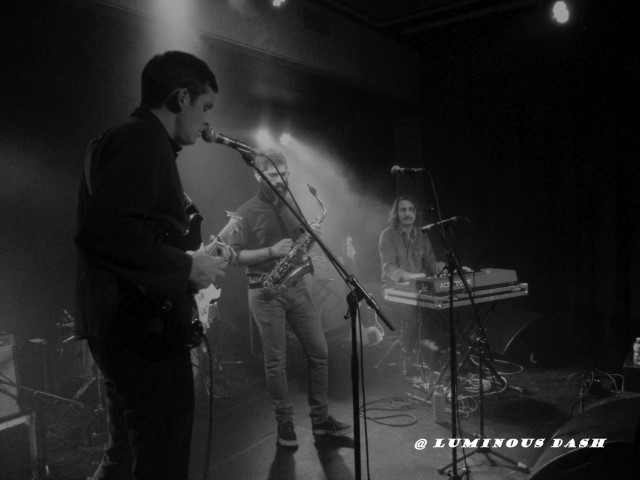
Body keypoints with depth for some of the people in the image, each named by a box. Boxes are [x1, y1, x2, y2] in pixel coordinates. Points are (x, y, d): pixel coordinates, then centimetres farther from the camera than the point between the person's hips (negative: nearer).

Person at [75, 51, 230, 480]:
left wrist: (197, 258, 16)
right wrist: (187, 265, -17)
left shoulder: (131, 139, 20)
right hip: (145, 327, -11)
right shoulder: (144, 138, -12)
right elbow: (104, 231, -26)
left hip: (124, 324, 11)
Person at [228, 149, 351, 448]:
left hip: (297, 288, 5)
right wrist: (271, 251, -18)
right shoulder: (247, 213, -3)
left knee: (319, 353, 4)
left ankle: (320, 418, 17)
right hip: (266, 292, -5)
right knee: (276, 361, 1)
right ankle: (284, 423, 15)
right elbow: (235, 256, -8)